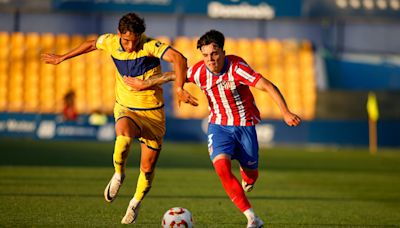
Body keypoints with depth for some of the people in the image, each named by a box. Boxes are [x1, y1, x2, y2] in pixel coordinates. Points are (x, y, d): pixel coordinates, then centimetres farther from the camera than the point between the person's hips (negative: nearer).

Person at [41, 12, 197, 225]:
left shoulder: (150, 46, -22)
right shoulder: (111, 42, -8)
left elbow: (178, 58, -37)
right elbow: (91, 44, 15)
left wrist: (179, 88, -52)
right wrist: (62, 58, 25)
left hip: (152, 113, -1)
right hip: (125, 109, 1)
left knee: (147, 168, 3)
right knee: (124, 130, -36)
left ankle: (136, 203, 33)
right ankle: (118, 175, -10)